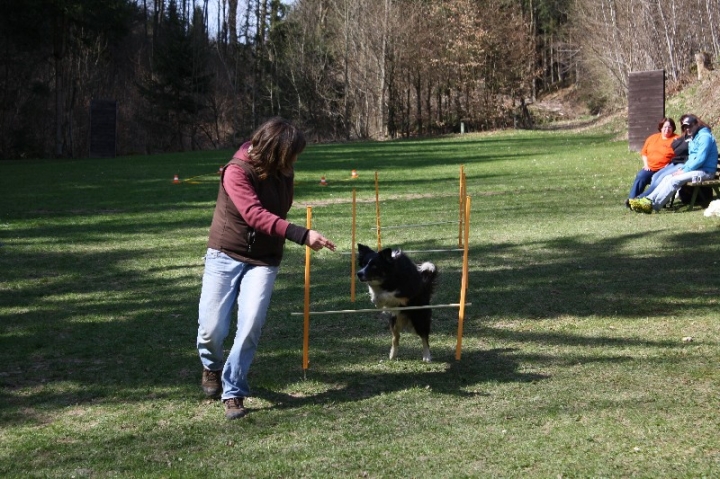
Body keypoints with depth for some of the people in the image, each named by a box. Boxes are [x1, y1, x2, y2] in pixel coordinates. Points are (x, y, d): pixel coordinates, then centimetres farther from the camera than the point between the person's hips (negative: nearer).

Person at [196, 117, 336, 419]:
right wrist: (302, 235, -40)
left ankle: (233, 392, 0)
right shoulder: (236, 172, -19)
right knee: (212, 328, -3)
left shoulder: (282, 173, -1)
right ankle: (212, 366, 32)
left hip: (263, 260, 3)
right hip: (225, 255, -3)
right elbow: (255, 215, -32)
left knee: (251, 325, -15)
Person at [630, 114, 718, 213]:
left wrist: (684, 171, -16)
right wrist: (682, 168, 6)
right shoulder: (694, 137, 22)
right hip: (695, 169, 10)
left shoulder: (705, 136, -11)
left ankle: (652, 206, -31)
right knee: (667, 178, -7)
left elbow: (700, 159, -19)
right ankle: (649, 199, -19)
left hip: (704, 171, -10)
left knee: (674, 180, -25)